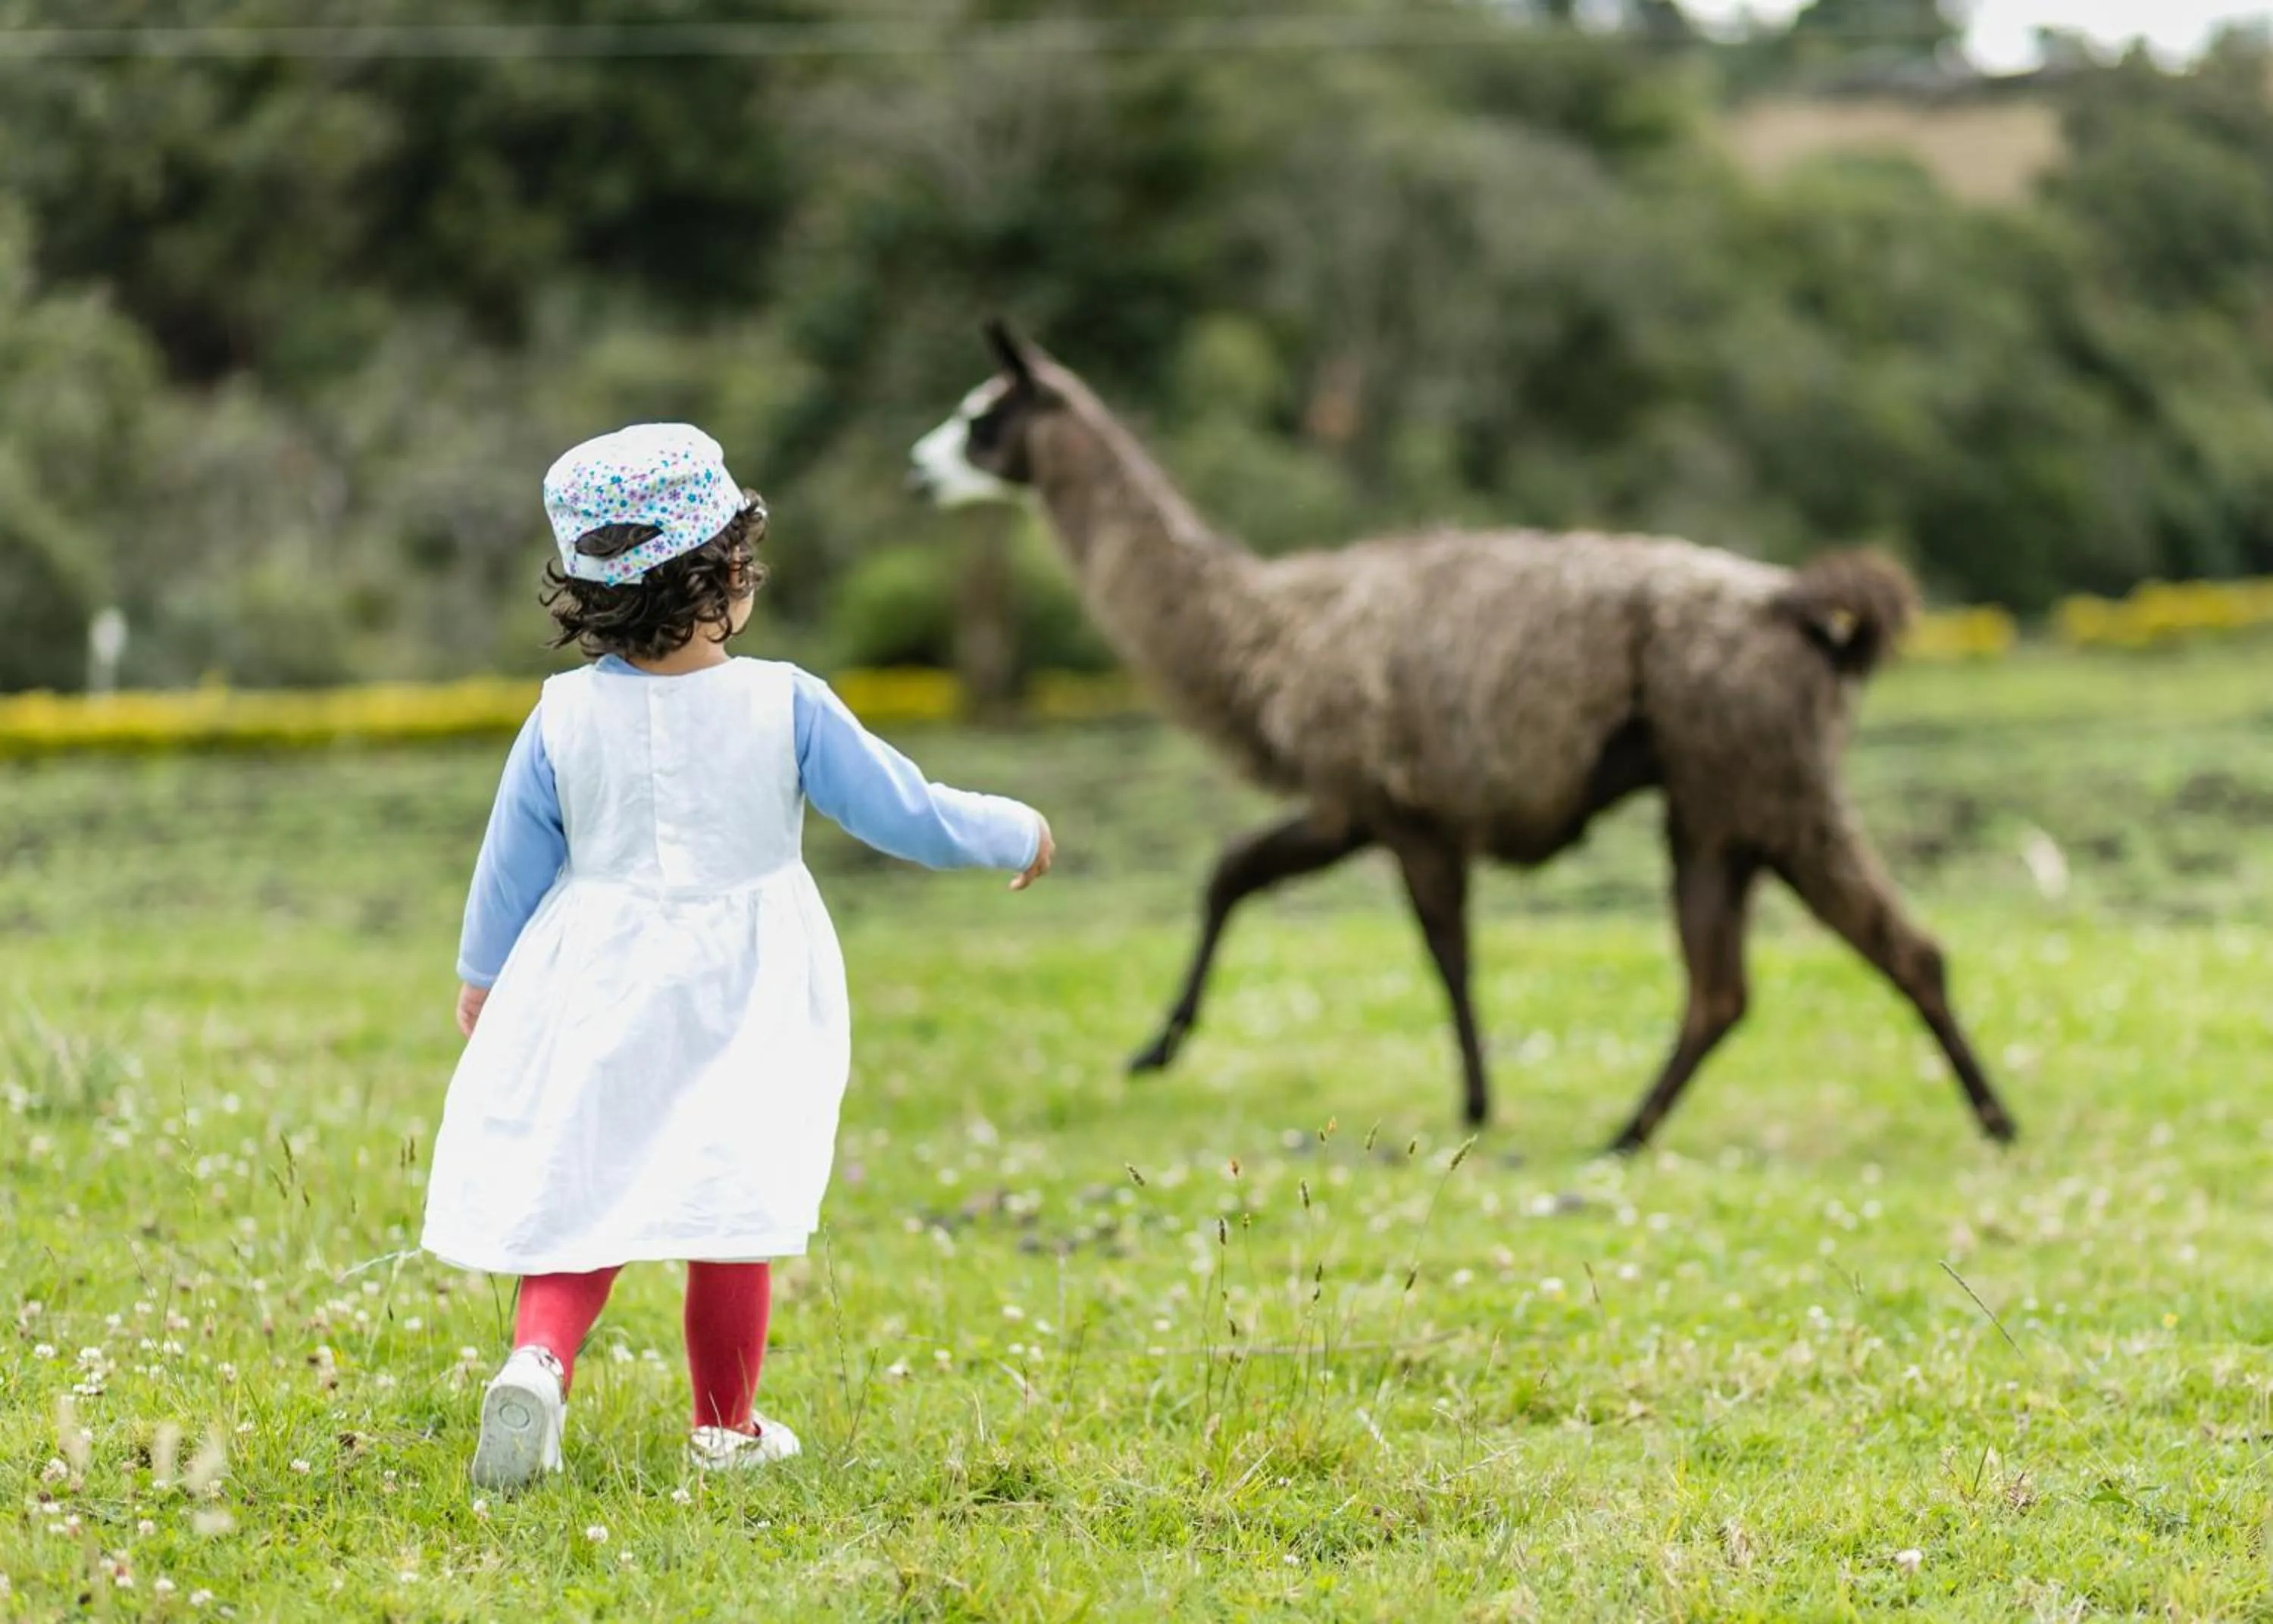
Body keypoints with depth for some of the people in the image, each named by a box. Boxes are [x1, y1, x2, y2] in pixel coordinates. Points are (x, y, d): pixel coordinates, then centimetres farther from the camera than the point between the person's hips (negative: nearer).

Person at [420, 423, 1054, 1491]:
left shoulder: (566, 716, -8)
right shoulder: (782, 707, -14)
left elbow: (512, 863, 4)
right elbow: (910, 816, -7)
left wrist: (480, 974, 20)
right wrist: (1017, 835, 12)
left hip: (593, 1000, 1)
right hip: (735, 1001, -1)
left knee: (573, 1203, 8)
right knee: (731, 1201, 11)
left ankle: (539, 1359, -17)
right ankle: (726, 1425, 20)